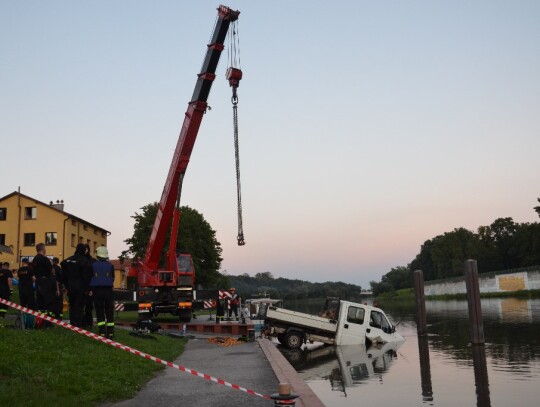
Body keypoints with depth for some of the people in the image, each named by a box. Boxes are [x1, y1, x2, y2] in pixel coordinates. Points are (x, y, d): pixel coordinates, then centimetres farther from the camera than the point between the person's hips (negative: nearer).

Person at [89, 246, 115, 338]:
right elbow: (112, 278, 7)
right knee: (109, 312, 6)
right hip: (108, 290, 1)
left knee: (99, 312, 3)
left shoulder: (93, 265, -1)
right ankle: (110, 332, 5)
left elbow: (90, 278, -1)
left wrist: (91, 290, 4)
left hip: (97, 290, -1)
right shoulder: (110, 265, 1)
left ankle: (102, 332, -3)